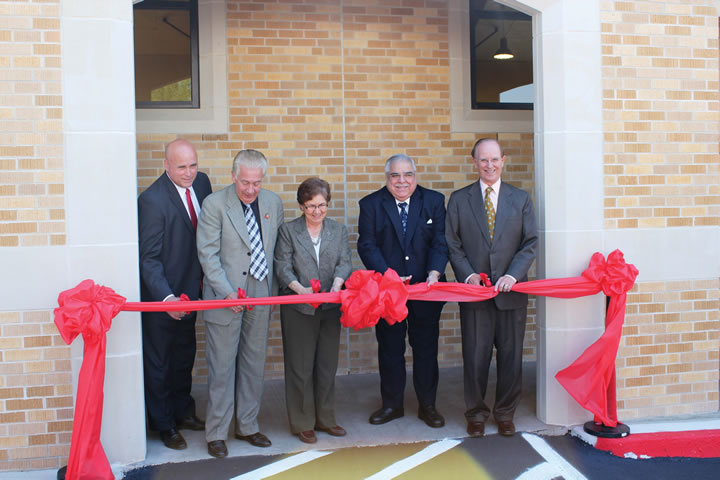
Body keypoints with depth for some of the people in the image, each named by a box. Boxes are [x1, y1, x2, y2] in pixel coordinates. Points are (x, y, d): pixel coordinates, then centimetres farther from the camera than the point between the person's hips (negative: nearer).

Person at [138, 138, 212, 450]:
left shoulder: (201, 182, -2)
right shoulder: (152, 200, -23)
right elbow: (149, 257, -21)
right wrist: (166, 297, -30)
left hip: (189, 289, 7)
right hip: (161, 295, -7)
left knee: (185, 355, 21)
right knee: (159, 362, 9)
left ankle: (182, 411, 40)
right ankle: (163, 425, 25)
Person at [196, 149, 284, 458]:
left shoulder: (273, 203, 5)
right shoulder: (215, 204, -9)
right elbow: (207, 253, -10)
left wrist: (273, 288, 6)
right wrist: (227, 292, -16)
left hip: (261, 297, 5)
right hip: (225, 297, -4)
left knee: (254, 364, 13)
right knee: (221, 366, 3)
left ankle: (247, 426, 28)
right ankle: (216, 433, 18)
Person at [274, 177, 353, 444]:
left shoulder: (339, 230, 10)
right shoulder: (288, 231, 1)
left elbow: (345, 262, 0)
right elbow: (283, 268, -5)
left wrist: (337, 284, -21)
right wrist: (301, 289, -22)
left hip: (330, 309, 3)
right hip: (298, 309, -3)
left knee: (328, 365, 10)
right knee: (300, 366, 2)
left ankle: (325, 419, 25)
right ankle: (302, 423, 15)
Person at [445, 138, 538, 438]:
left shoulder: (521, 199, 8)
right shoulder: (459, 199, 6)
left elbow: (531, 243, 3)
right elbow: (452, 244, 3)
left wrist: (513, 275, -11)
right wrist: (468, 274, -11)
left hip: (510, 290, 1)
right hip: (474, 290, -1)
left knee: (511, 355, 7)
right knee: (475, 355, 4)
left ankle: (505, 413, 25)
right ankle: (476, 413, 22)